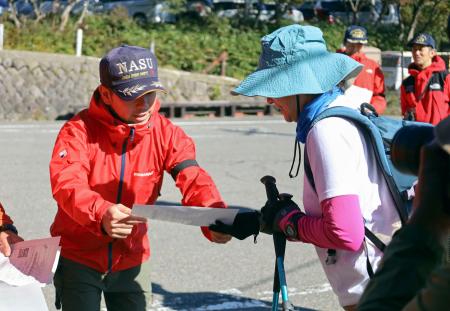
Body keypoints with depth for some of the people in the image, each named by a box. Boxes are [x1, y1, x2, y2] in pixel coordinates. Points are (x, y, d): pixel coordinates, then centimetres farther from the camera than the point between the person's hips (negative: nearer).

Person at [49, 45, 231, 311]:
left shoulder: (166, 133, -8)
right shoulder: (79, 131, -17)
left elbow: (194, 180, -20)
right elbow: (66, 184, -32)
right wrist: (101, 214, -53)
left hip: (132, 259, 3)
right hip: (78, 257, -3)